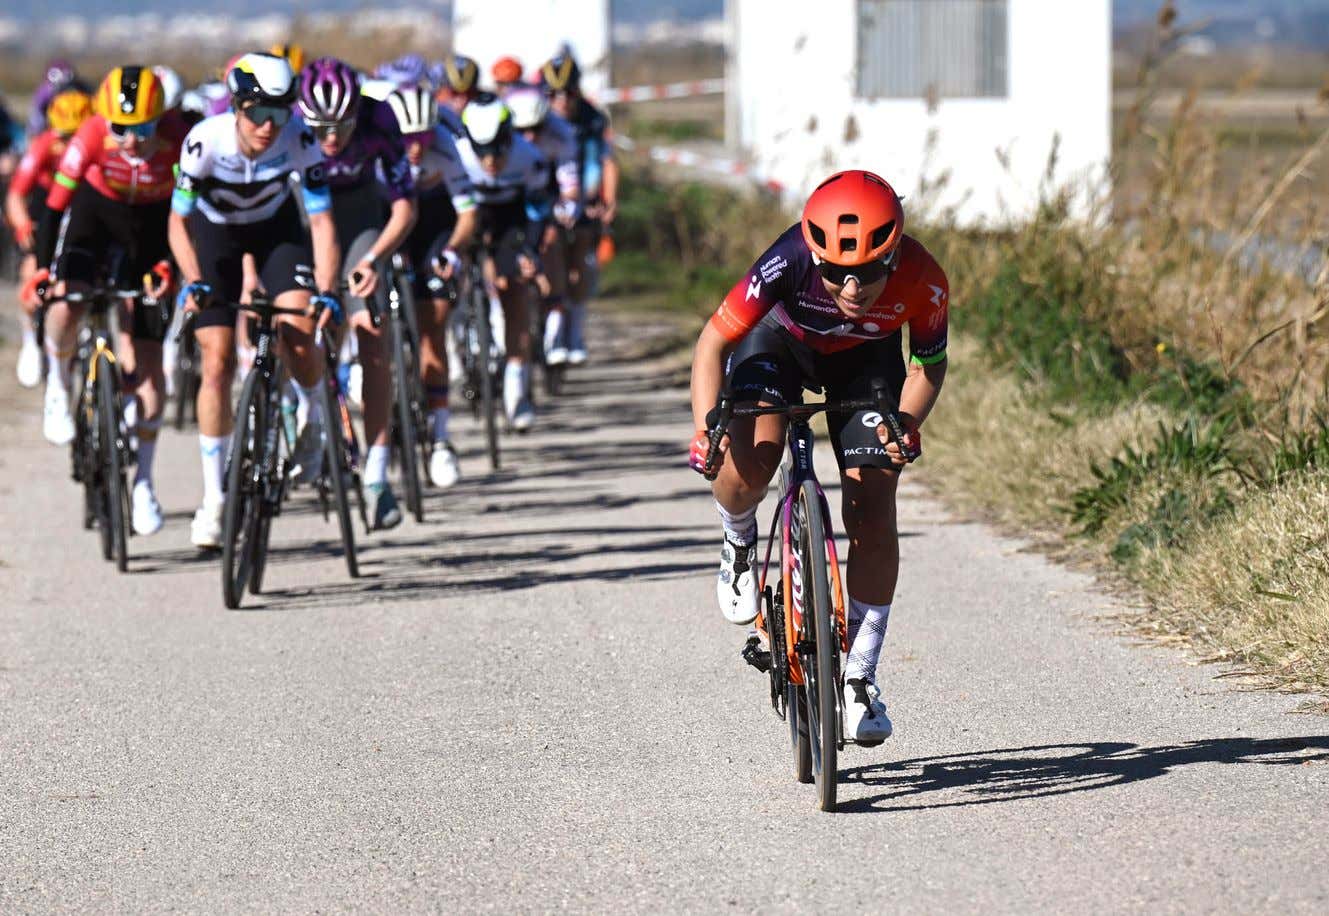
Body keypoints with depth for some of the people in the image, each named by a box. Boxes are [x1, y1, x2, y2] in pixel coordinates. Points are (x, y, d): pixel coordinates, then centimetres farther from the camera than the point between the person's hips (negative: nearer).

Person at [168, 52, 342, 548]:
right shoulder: (206, 140, -32)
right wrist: (193, 282, -36)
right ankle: (213, 498, 1)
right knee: (217, 363, -9)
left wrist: (327, 291, -38)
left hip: (276, 226, 1)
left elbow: (321, 221, -26)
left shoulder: (299, 140, -29)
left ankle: (312, 417, 11)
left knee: (299, 331, -23)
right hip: (214, 231, -1)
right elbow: (178, 221, -22)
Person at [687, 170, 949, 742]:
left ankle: (860, 676, 3)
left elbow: (928, 367, -14)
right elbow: (713, 342, -28)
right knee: (747, 465, -29)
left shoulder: (922, 282, -33)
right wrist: (707, 427, -42)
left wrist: (906, 425, -33)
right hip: (781, 340, -1)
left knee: (872, 513, -9)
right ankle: (739, 547, 8)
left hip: (866, 358, 1)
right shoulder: (791, 261, -39)